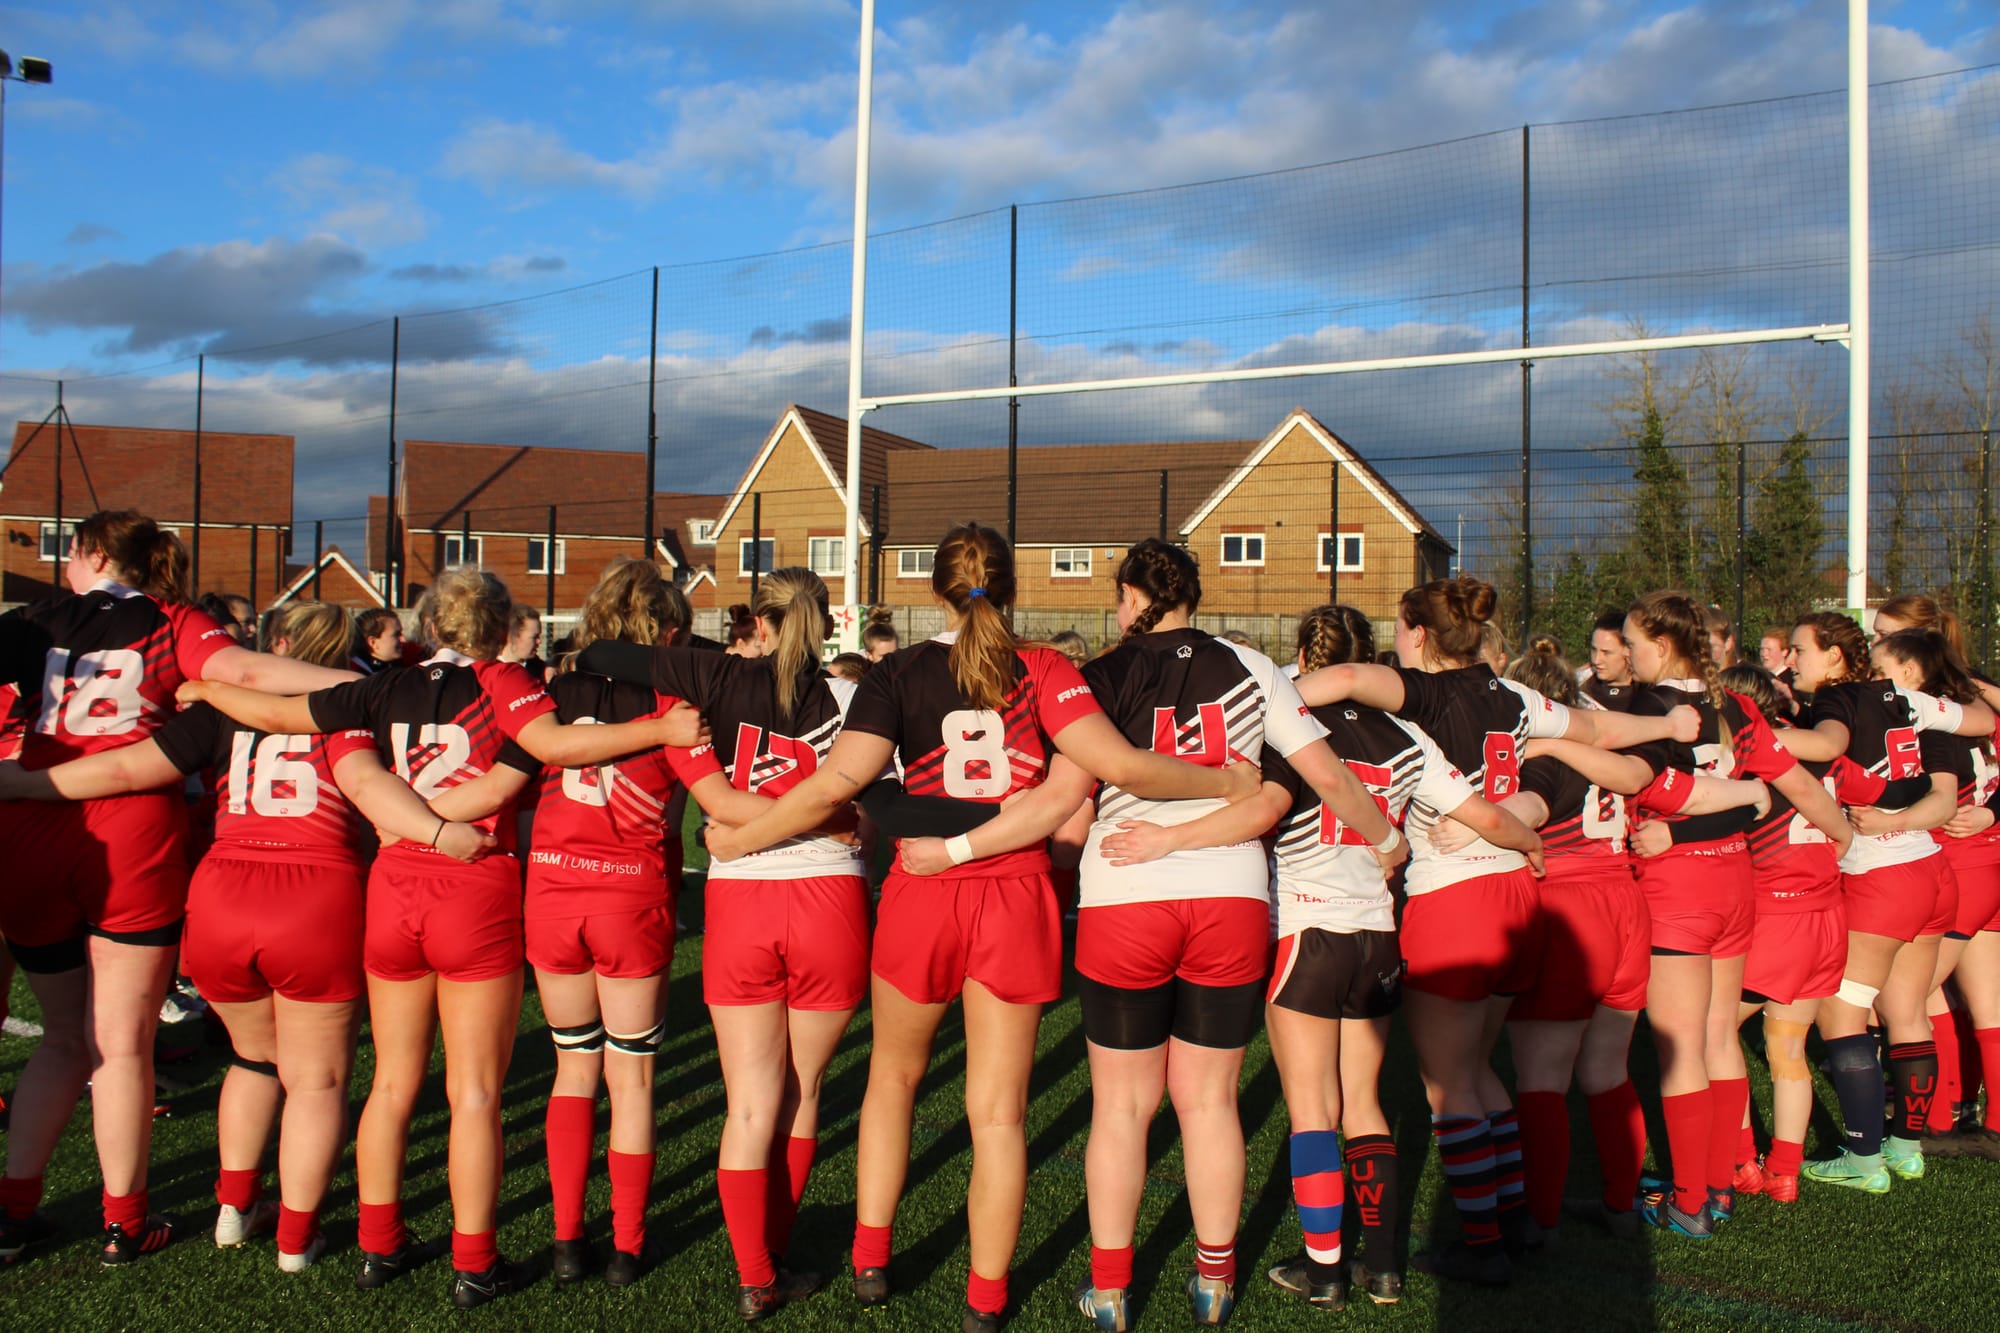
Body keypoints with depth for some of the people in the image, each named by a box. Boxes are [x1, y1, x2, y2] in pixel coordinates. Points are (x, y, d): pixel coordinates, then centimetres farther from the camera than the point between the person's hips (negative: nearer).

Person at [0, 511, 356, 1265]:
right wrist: (369, 682, -17)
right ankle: (124, 1224, 13)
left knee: (63, 1038, 19)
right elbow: (245, 671, -11)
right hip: (131, 838, -2)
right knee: (121, 1043, 6)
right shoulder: (171, 623, 7)